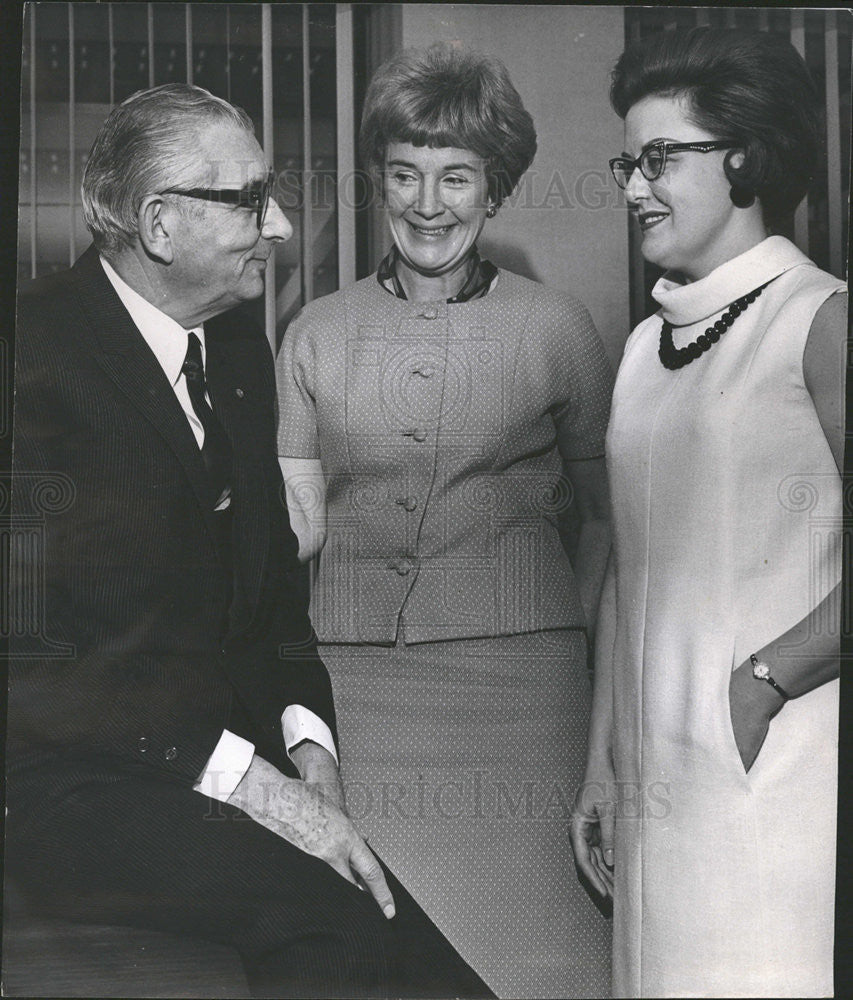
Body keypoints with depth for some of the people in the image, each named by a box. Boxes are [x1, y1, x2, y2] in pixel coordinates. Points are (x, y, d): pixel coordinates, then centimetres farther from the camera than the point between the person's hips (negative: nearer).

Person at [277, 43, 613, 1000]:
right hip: (353, 674, 2)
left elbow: (606, 508, 11)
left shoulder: (555, 326, 5)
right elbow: (299, 524, 10)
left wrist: (579, 635, 0)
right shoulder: (317, 334, 9)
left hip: (517, 670, -1)